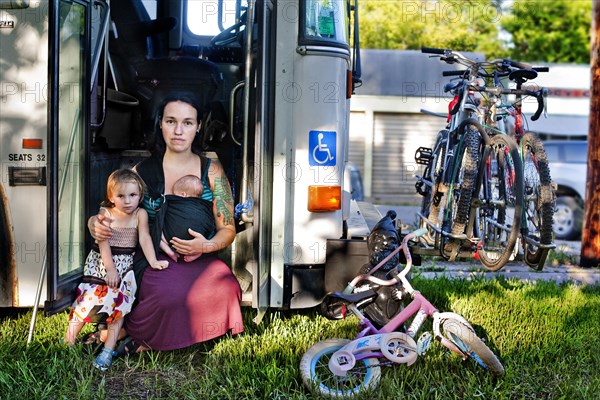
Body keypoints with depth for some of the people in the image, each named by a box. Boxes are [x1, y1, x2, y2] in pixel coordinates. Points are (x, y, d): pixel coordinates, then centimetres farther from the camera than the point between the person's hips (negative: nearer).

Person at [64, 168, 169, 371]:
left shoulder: (140, 214, -1)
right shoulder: (105, 214, -4)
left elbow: (145, 239, -9)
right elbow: (104, 244, -10)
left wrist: (153, 261, -22)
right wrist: (110, 269, -17)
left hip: (125, 266, 1)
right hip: (101, 263, -1)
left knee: (118, 301, -10)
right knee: (90, 297, -10)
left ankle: (108, 350, -8)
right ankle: (69, 340, 3)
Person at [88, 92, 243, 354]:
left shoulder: (211, 170, 4)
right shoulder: (143, 171, 4)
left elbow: (228, 229, 4)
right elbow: (109, 212, 10)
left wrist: (207, 246, -18)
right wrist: (96, 225, -15)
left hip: (200, 261, 2)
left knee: (225, 290, -32)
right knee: (169, 295, -37)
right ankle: (128, 329, -4)